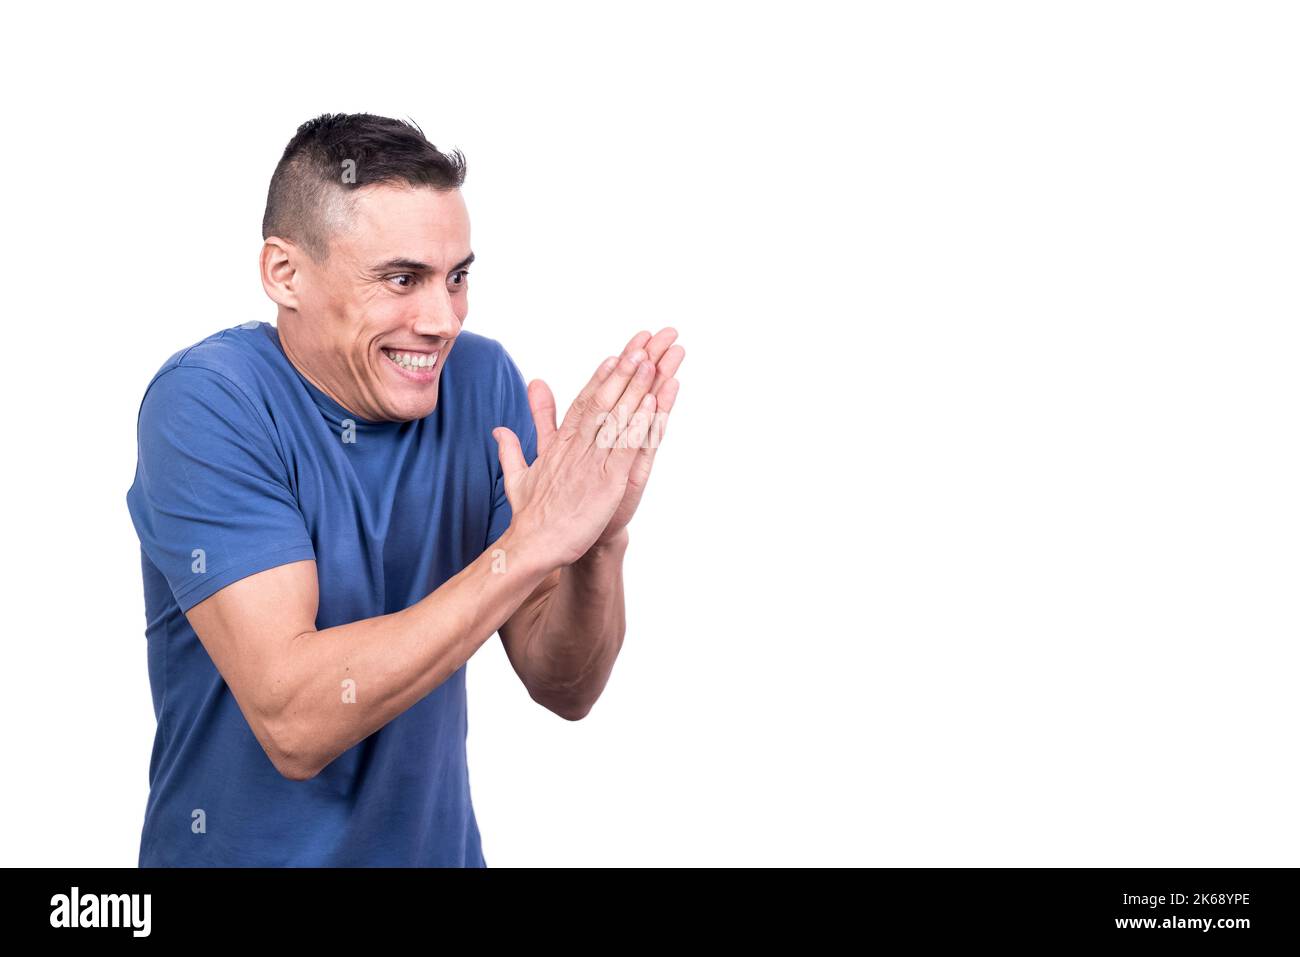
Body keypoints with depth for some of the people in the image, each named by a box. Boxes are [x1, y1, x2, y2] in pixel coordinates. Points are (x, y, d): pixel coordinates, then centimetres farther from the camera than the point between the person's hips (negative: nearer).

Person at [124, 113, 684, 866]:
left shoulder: (482, 380, -9)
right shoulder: (206, 402, -21)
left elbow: (564, 690, -8)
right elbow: (293, 724, -30)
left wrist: (599, 544, -27)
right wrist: (529, 543, -33)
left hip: (439, 846, 4)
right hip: (245, 850, -4)